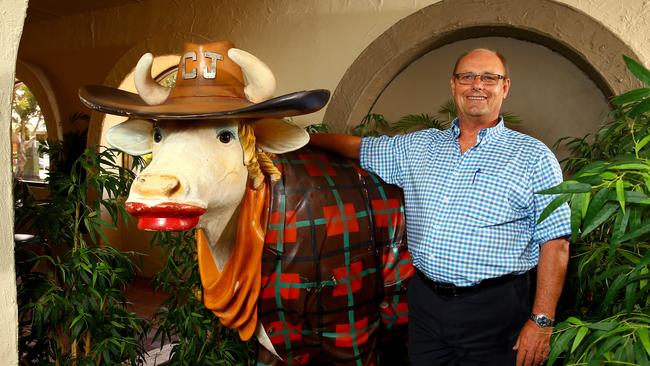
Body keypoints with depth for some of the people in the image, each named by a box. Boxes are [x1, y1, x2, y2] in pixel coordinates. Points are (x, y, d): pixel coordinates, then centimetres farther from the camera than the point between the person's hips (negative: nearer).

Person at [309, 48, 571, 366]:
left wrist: (542, 320, -12)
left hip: (494, 309, -3)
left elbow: (554, 243, -7)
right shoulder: (417, 147, 9)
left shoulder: (534, 157, -3)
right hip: (424, 304, 4)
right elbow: (354, 146, 18)